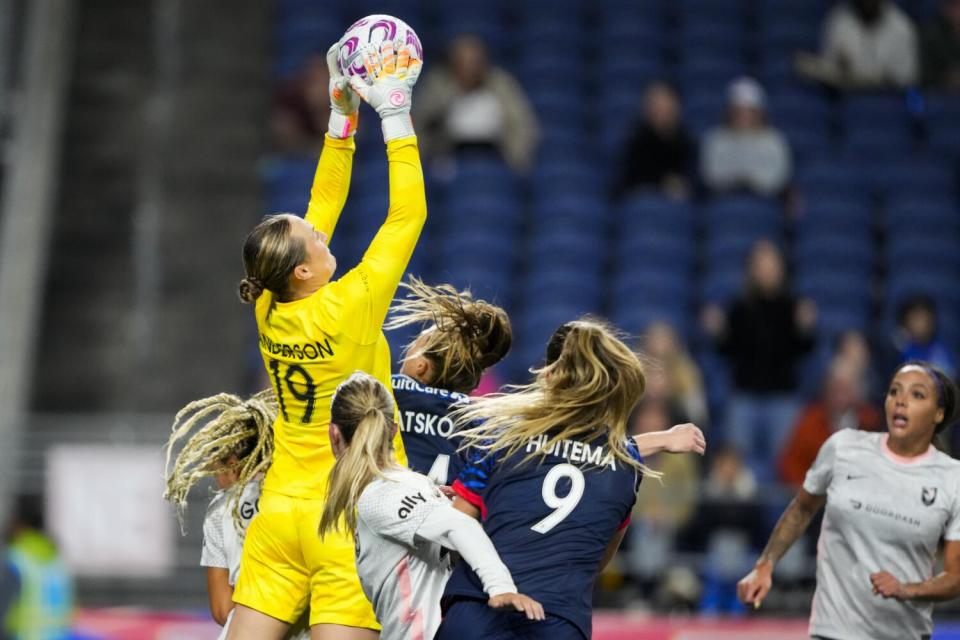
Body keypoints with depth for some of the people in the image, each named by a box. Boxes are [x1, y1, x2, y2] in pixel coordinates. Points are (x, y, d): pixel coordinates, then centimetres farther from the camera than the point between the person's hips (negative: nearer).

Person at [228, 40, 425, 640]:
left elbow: (323, 208, 13)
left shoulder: (271, 311, 2)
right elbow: (407, 217, -6)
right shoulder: (348, 307, -13)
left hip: (279, 515, 6)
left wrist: (344, 115, 15)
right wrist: (395, 115, 0)